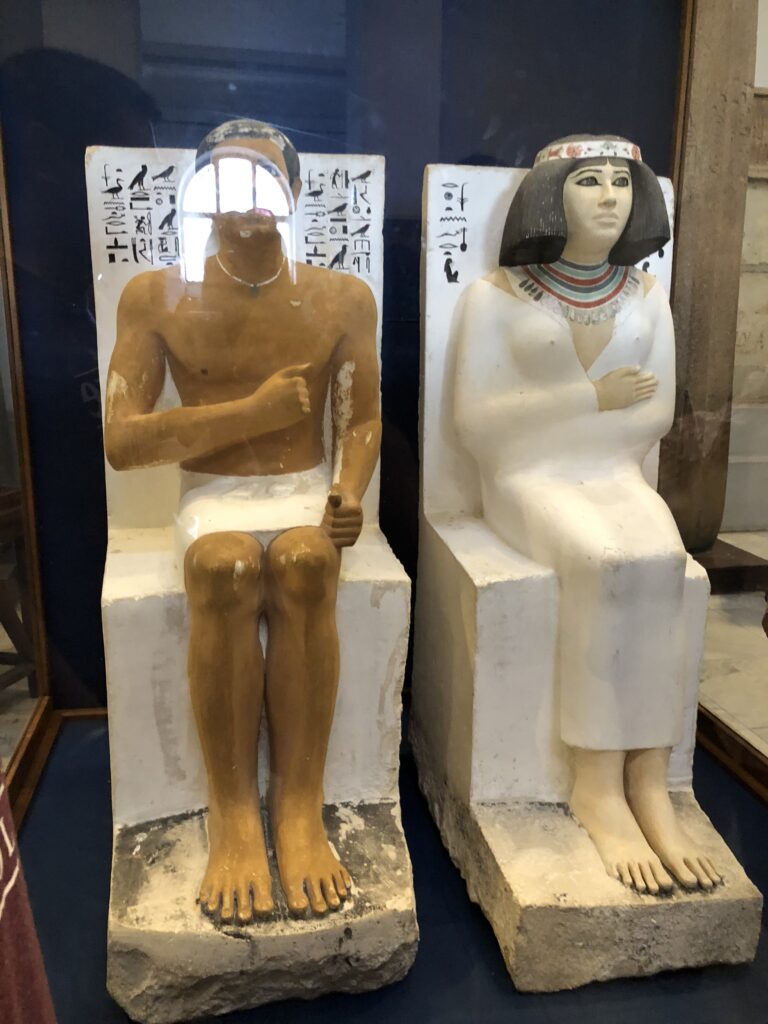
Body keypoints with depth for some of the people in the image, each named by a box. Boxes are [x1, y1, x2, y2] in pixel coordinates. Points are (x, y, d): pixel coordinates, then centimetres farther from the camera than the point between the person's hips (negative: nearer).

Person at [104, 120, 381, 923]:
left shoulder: (342, 298, 5)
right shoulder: (155, 296, 0)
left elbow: (362, 420, 6)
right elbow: (121, 442, -7)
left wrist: (350, 490, -16)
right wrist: (253, 411, -13)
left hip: (306, 491, 1)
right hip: (211, 498, -1)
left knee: (304, 562, -34)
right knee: (225, 568, -35)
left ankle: (299, 808, -24)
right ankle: (231, 816, -22)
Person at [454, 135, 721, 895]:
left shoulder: (646, 297, 12)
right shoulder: (497, 295, 0)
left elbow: (655, 418, 6)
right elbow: (475, 423, -7)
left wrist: (545, 424, -6)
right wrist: (593, 398, -12)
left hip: (616, 478, 3)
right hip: (527, 483, -3)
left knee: (659, 564, -29)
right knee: (610, 564, -32)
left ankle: (644, 783, -20)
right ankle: (608, 787, -20)